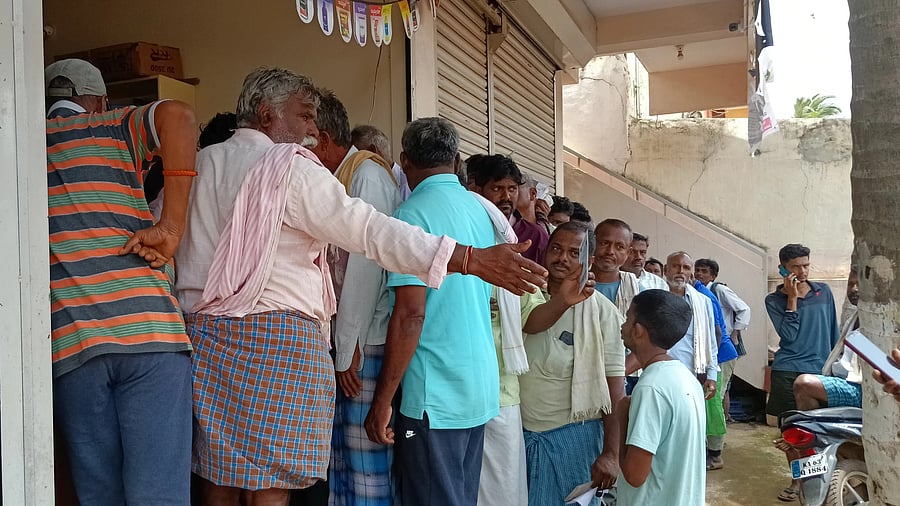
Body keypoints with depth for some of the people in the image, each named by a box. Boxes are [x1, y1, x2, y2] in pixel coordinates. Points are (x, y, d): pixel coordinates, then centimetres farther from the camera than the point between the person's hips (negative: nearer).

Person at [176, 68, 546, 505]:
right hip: (275, 338, -7)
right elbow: (370, 229, -16)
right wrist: (471, 259, -18)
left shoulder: (198, 165, 13)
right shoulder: (289, 167, -8)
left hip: (203, 334, 7)